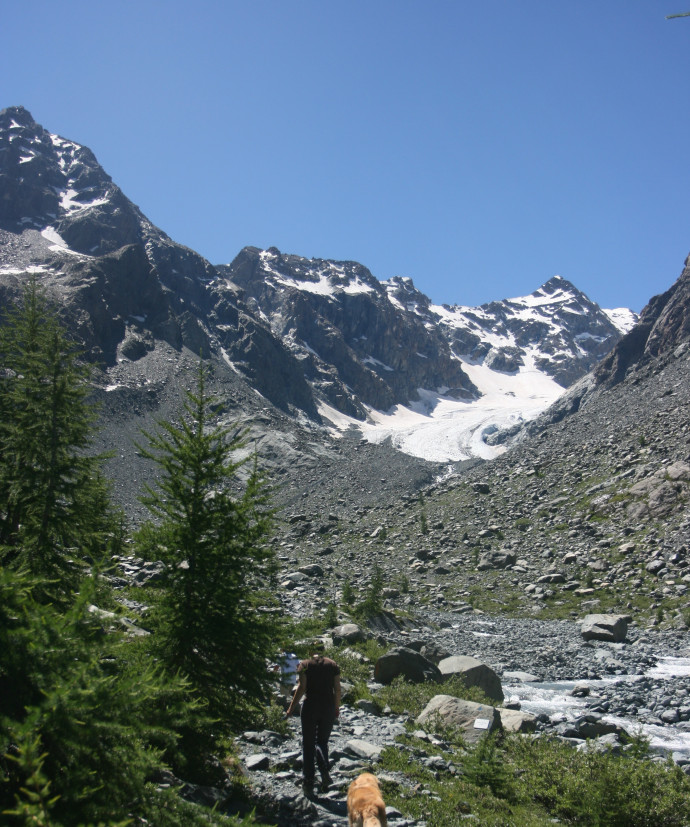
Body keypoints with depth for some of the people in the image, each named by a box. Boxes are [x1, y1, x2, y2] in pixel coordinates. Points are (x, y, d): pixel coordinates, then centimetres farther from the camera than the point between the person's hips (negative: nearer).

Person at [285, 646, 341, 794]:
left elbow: (302, 687, -9)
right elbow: (337, 688, 3)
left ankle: (308, 782, 7)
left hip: (310, 707, -2)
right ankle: (324, 770, -6)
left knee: (308, 744, 9)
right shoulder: (333, 665, 5)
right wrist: (337, 708, 15)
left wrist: (291, 709, -4)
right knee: (322, 741, 17)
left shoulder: (305, 664, -2)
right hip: (328, 707, 2)